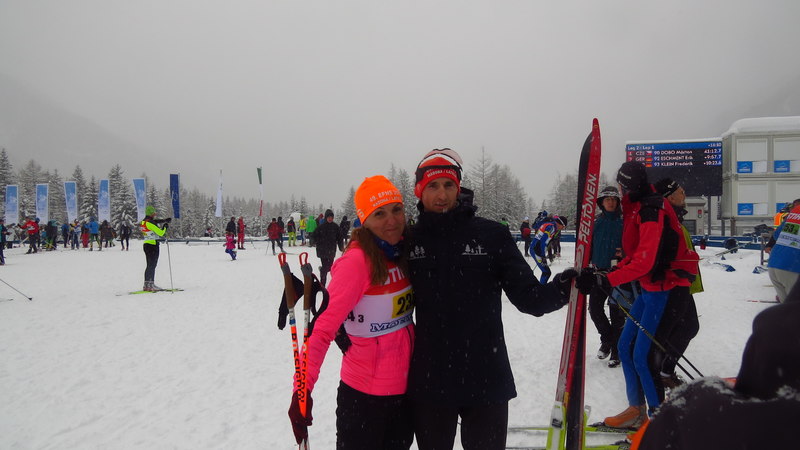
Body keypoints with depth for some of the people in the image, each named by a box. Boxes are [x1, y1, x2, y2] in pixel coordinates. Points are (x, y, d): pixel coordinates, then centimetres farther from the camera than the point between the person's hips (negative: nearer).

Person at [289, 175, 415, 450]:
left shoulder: (403, 252, 1)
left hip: (406, 387, 7)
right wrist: (304, 387, -31)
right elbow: (324, 327, -25)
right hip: (364, 395, -7)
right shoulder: (357, 260, -20)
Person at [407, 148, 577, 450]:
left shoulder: (491, 235, -5)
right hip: (428, 382, 1)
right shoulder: (409, 240, -1)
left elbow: (529, 297, -5)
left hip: (486, 380, -1)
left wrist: (564, 286, -23)